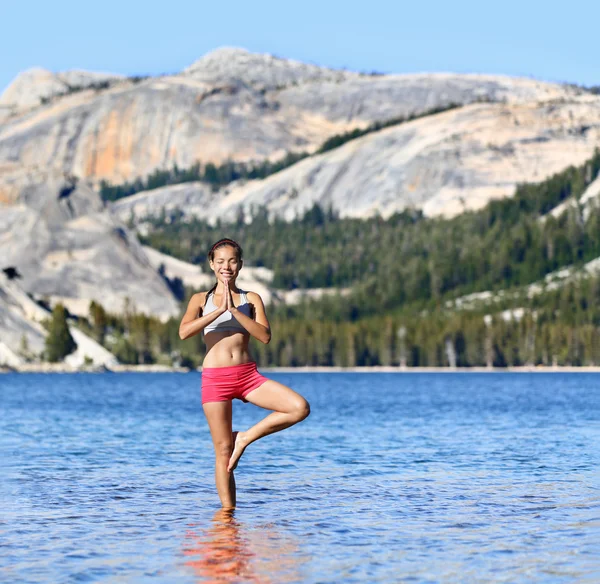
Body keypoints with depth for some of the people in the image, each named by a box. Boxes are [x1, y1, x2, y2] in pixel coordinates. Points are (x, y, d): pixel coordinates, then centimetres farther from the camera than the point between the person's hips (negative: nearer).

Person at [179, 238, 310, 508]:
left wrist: (234, 310, -12)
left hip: (248, 375, 2)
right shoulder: (201, 300, 8)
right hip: (215, 377, -2)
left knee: (300, 408, -17)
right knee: (223, 451, -2)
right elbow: (184, 331, -11)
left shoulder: (251, 299, 10)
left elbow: (265, 335, -6)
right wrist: (219, 310, -15)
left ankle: (245, 438, -2)